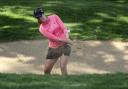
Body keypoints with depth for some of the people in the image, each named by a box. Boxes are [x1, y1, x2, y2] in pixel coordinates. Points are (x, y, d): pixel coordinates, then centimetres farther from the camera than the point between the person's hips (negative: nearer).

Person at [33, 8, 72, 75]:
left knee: (63, 66, -18)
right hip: (53, 48, 2)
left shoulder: (54, 17, -3)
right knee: (46, 71, 4)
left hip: (64, 45, -1)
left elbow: (63, 28, -7)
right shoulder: (42, 29, -6)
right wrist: (65, 40, -27)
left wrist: (67, 38, -25)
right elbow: (53, 38, -17)